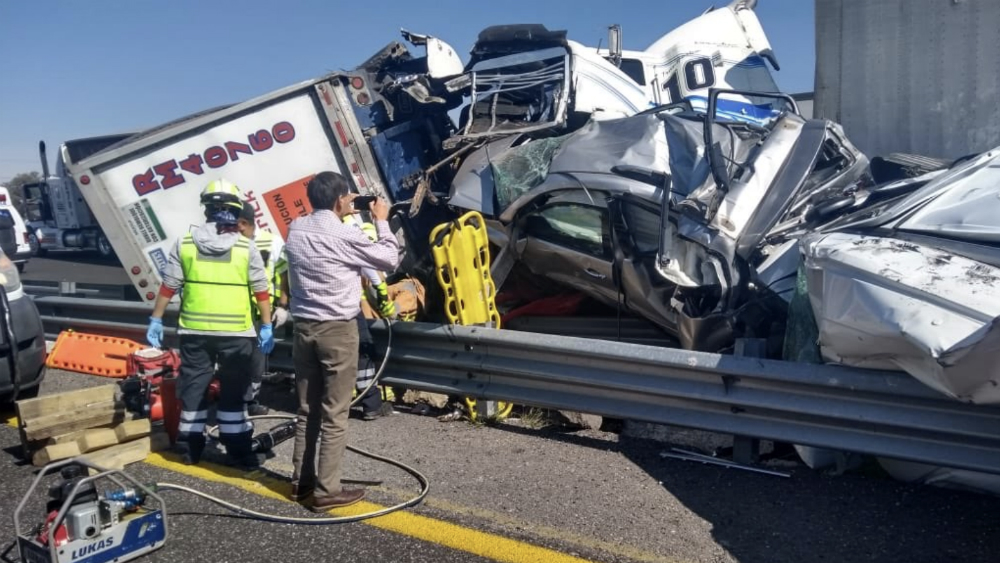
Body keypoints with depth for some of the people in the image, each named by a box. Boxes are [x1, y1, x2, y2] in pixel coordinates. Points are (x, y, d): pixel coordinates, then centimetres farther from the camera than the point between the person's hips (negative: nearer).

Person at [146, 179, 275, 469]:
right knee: (233, 391, 7)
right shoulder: (246, 247, -4)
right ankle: (238, 450, 11)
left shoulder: (184, 244, 0)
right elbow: (261, 291, -3)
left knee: (193, 388, 13)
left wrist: (156, 320, 11)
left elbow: (168, 287, 2)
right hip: (236, 332, -1)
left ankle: (190, 449, 20)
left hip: (194, 330, 2)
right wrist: (266, 327, 3)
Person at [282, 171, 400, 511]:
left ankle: (301, 482, 24)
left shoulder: (296, 229, 4)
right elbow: (390, 259, -3)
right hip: (337, 330, -7)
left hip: (304, 327, 7)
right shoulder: (344, 235, -15)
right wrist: (381, 221, 7)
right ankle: (327, 491, 5)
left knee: (307, 410, 15)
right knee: (334, 414, 0)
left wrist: (344, 213, 26)